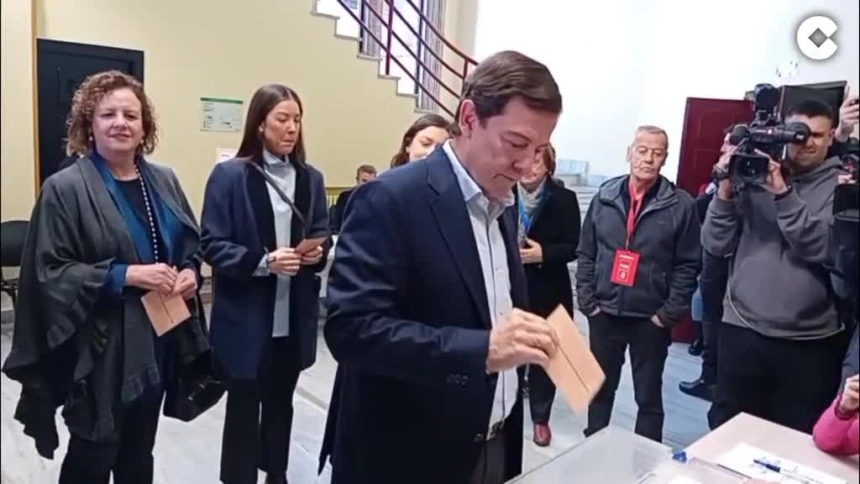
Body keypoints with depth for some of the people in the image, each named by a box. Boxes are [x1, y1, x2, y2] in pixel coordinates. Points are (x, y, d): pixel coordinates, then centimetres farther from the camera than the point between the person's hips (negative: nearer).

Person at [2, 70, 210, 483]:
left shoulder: (164, 181, 7)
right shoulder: (64, 189, -10)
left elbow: (192, 244, 13)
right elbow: (49, 272, -14)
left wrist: (190, 273, -8)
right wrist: (125, 275, -23)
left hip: (158, 341, 5)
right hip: (98, 349, -5)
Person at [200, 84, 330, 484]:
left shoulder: (311, 178, 7)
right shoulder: (229, 175, -7)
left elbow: (321, 237, 12)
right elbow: (212, 245, -10)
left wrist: (317, 253, -11)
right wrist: (263, 262, -24)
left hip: (295, 317, 5)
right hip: (247, 318, -4)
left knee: (281, 402, 19)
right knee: (244, 407, 7)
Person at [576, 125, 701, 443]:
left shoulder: (681, 205, -6)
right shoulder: (604, 197, 2)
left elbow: (688, 266, -6)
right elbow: (586, 255, 5)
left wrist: (669, 314, -10)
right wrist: (587, 301, -1)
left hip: (650, 319, -3)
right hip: (604, 314, 3)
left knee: (649, 397, 12)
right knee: (600, 389, 18)